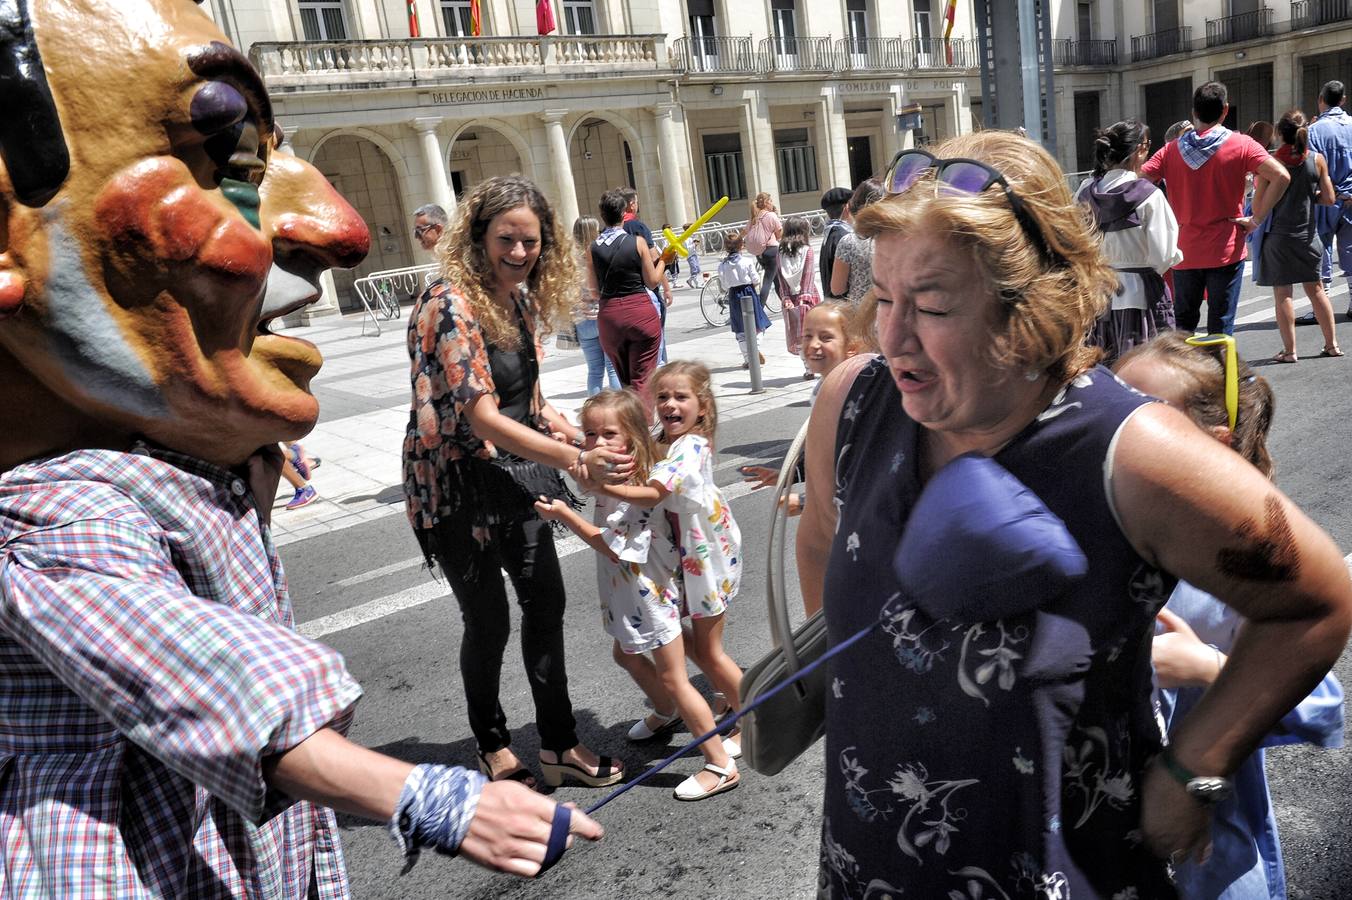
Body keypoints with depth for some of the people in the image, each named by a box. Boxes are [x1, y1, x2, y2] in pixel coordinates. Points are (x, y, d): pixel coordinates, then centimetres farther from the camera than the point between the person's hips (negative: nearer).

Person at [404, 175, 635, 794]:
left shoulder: (521, 299, 5)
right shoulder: (451, 303, -21)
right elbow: (484, 418, -26)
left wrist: (587, 439, 1)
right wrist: (577, 460, -26)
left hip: (516, 470, 7)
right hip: (458, 481, -7)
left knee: (546, 600, 10)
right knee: (489, 621, 7)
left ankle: (559, 745, 26)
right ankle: (492, 747, 32)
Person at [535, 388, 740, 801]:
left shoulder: (636, 489, -29)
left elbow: (615, 547, -29)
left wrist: (565, 515, -26)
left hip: (651, 593, -10)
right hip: (630, 594, 10)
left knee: (673, 679, -1)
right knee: (625, 654, 30)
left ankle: (721, 764, 11)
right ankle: (666, 712, 56)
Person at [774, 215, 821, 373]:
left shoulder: (781, 252, 5)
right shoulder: (807, 249, -4)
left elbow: (780, 277, 0)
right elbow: (807, 275, -9)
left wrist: (785, 298, -2)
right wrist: (805, 296, -11)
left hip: (791, 298, 3)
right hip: (808, 295, -3)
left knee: (799, 335, 7)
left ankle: (808, 368, 8)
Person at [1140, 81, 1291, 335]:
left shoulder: (1172, 149, 3)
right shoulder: (1241, 144, -3)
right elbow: (1280, 176, -14)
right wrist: (1256, 219, -7)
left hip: (1185, 251, 2)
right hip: (1226, 251, -2)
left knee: (1182, 325, 14)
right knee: (1221, 328, 2)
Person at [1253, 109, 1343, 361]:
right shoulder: (1317, 159, -1)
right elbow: (1329, 198, 2)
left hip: (1278, 234, -3)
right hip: (1307, 234, 3)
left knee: (1282, 293, 1)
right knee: (1315, 288, 15)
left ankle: (1289, 350, 1)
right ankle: (1332, 344, 20)